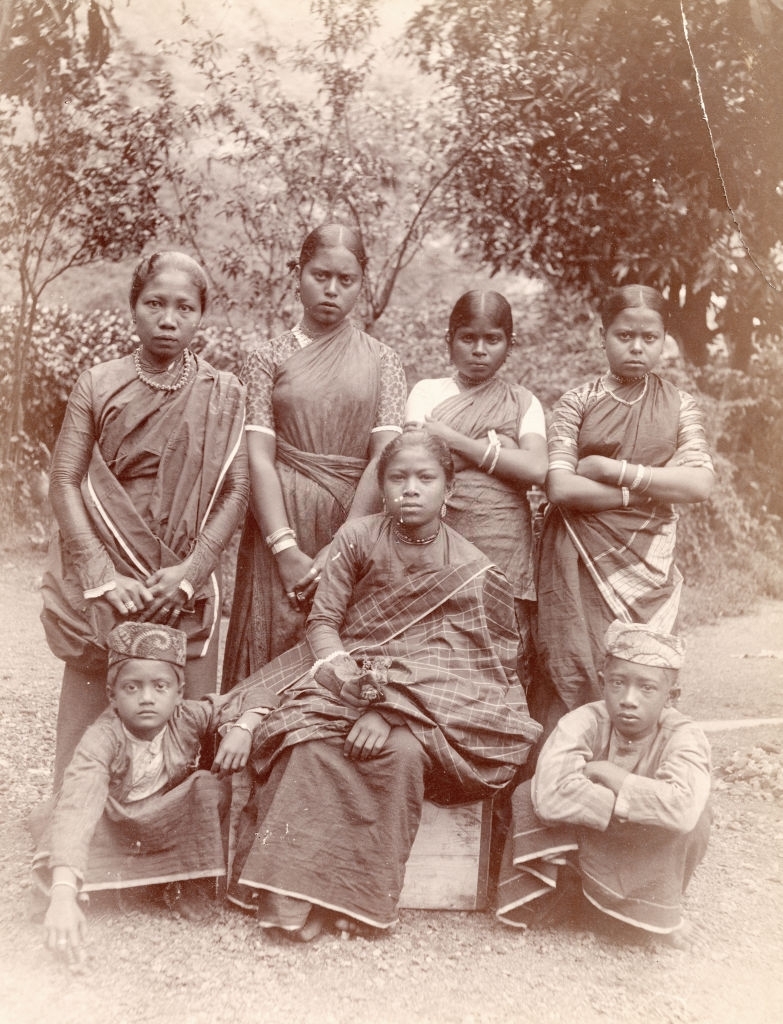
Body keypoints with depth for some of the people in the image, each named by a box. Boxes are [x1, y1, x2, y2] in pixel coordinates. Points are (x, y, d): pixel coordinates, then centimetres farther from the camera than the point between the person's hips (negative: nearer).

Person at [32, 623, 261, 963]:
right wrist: (63, 893, -57)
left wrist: (242, 728, -33)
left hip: (174, 827, 3)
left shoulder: (187, 718, -20)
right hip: (115, 832, -3)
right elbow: (77, 807, -45)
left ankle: (181, 882, -5)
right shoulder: (101, 739, -32)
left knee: (212, 789, -23)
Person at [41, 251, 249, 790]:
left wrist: (191, 571, -11)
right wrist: (104, 577, -11)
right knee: (88, 720, 2)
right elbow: (65, 483, 0)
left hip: (187, 584, 0)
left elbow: (236, 491, 1)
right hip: (104, 580, 0)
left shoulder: (223, 393, 6)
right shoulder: (98, 385, 4)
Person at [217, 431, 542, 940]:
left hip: (430, 702, -1)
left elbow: (459, 662, -9)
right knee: (311, 741, -31)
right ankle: (292, 899, -28)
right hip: (347, 676, 1)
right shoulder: (358, 539, 3)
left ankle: (364, 898, -22)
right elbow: (323, 621, -1)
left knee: (403, 751, -34)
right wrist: (352, 685, -20)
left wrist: (391, 707, -22)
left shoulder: (472, 569, -2)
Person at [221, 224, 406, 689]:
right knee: (273, 651, 2)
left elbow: (385, 458, -3)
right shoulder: (269, 358, 6)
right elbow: (259, 458, -4)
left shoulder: (382, 361, 8)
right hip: (281, 521, 0)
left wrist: (338, 549, -12)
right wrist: (286, 549, -14)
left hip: (357, 528, 1)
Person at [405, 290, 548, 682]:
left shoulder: (523, 403, 14)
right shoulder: (427, 392, 12)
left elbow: (536, 469, -4)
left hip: (504, 549, 1)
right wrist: (496, 447, -4)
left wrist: (453, 439, -5)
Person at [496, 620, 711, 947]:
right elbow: (550, 795, -40)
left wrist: (606, 773, -33)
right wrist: (638, 805, -36)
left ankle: (660, 909, -7)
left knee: (693, 811, -30)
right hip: (588, 843, 1)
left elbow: (682, 808, -45)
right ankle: (547, 897, -3)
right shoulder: (585, 721, -22)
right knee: (528, 794, -25)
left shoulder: (685, 737, -23)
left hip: (650, 861, 0)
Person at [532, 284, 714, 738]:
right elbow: (560, 487, -9)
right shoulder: (578, 402, 3)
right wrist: (645, 492, -7)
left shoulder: (680, 406, 10)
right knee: (576, 678, -3)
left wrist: (612, 469, -10)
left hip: (647, 563, 2)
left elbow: (701, 483, -5)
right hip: (582, 562, -2)